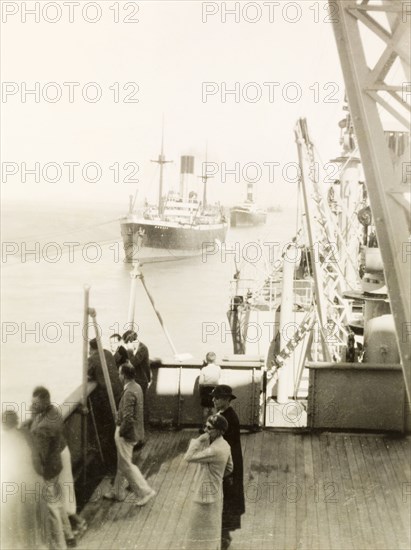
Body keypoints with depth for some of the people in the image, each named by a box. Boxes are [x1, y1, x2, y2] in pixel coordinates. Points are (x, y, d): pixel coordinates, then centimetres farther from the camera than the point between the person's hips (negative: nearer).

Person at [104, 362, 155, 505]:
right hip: (134, 430, 10)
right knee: (122, 464, 20)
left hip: (127, 433, -10)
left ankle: (145, 492, 8)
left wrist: (121, 432, -16)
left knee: (126, 465, 4)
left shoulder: (129, 392, -27)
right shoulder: (136, 387, 3)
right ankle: (118, 492, 32)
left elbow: (128, 418, -30)